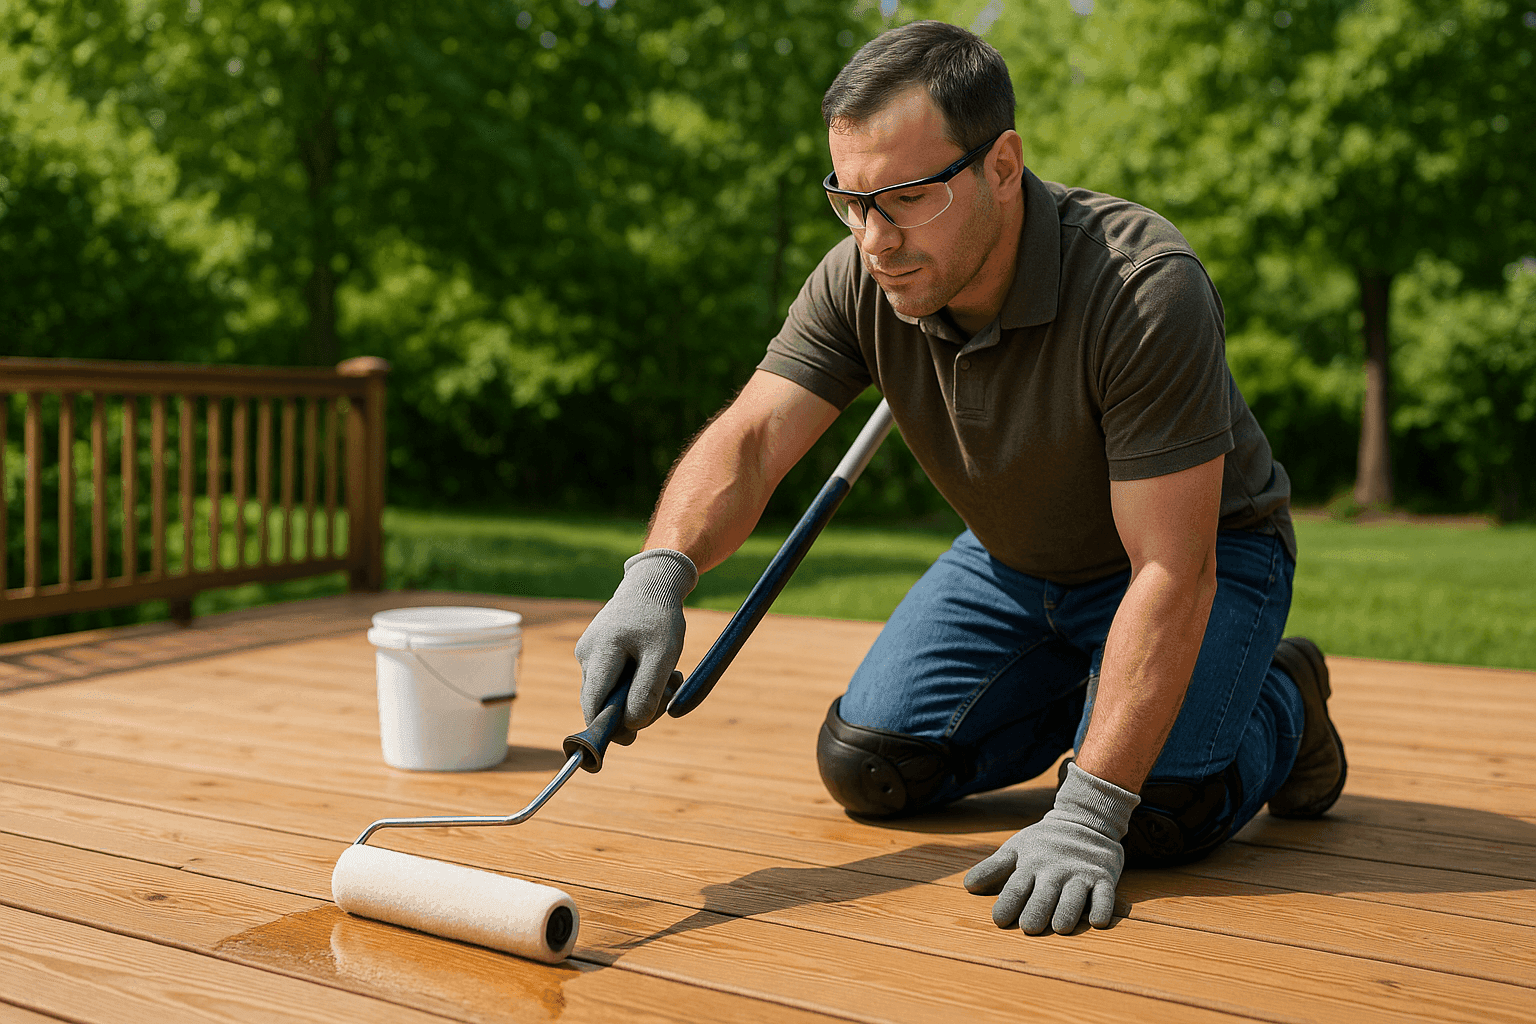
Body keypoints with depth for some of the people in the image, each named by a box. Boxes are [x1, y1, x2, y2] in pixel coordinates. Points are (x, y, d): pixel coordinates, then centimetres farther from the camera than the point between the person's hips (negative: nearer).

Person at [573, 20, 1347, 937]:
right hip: (1015, 558, 5)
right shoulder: (859, 283, -19)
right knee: (869, 767, -4)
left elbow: (1171, 574, -37)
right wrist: (661, 570, -49)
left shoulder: (1144, 287, -36)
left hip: (1205, 547, -5)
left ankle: (1280, 705, 8)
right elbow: (749, 439, -26)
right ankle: (1081, 697, 20)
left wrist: (1088, 813, -40)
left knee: (1158, 812, -26)